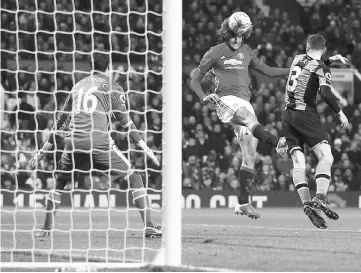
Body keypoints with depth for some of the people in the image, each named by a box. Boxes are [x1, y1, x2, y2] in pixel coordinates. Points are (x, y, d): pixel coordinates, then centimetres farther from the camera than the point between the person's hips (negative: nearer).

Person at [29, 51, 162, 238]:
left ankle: (46, 229, 19)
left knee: (59, 183, 26)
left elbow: (62, 120, 25)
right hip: (99, 142, -4)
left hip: (73, 142, 4)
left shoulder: (78, 86, 23)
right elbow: (124, 121, 0)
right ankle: (149, 227, -5)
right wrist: (144, 146, 1)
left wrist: (44, 151, 30)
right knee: (135, 179, 4)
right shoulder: (112, 87, 8)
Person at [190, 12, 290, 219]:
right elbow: (195, 80, 7)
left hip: (245, 102, 5)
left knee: (250, 154, -2)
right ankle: (279, 143, -63)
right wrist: (204, 97, -12)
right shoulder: (215, 53, 5)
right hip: (226, 100, -5)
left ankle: (243, 202, 3)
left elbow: (268, 71, 25)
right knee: (249, 118, -37)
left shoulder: (246, 52, 19)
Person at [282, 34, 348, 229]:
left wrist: (329, 60, 35)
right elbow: (326, 93, -17)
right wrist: (340, 113, -7)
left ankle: (306, 202, -13)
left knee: (298, 162, 1)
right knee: (325, 157, -9)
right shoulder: (321, 68, -4)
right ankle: (320, 197, -29)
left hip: (288, 115, 6)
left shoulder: (298, 59, 13)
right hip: (306, 115, -6)